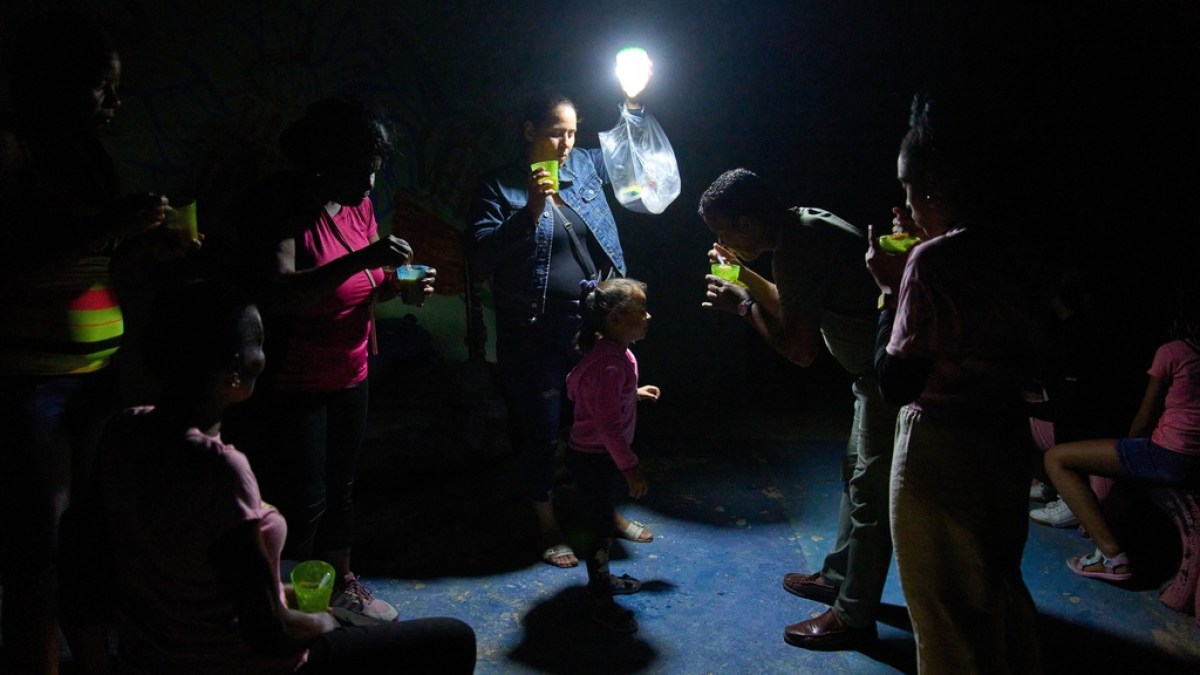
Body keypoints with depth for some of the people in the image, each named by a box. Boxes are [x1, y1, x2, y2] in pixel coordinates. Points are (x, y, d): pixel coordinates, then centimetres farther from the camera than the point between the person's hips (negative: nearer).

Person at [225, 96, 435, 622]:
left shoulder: (357, 204, 4)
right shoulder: (280, 205, -19)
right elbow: (276, 296, -33)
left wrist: (401, 285, -6)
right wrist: (362, 259, -37)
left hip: (349, 375, 7)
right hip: (292, 383, -7)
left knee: (340, 488, 20)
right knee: (302, 502, 0)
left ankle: (342, 584, 37)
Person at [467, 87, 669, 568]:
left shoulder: (585, 166, 7)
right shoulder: (501, 188, -6)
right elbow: (480, 257, -16)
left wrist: (632, 102, 8)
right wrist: (529, 212, -24)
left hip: (593, 325, 5)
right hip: (534, 334, -4)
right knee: (541, 432, 9)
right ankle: (548, 528, 27)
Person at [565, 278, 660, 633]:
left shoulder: (612, 352, 3)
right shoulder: (610, 364, -29)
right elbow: (608, 424, -29)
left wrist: (634, 393, 19)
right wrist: (631, 467, -24)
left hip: (597, 454, 10)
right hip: (593, 458, -10)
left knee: (601, 520, 24)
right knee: (600, 528, 3)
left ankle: (602, 579, 43)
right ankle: (602, 603, 19)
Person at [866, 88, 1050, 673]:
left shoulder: (932, 261, -23)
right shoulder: (1016, 252, 1)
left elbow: (896, 383, -19)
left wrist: (891, 289, -11)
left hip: (940, 448, -8)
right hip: (1008, 438, 8)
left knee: (947, 618, 12)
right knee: (999, 592, 28)